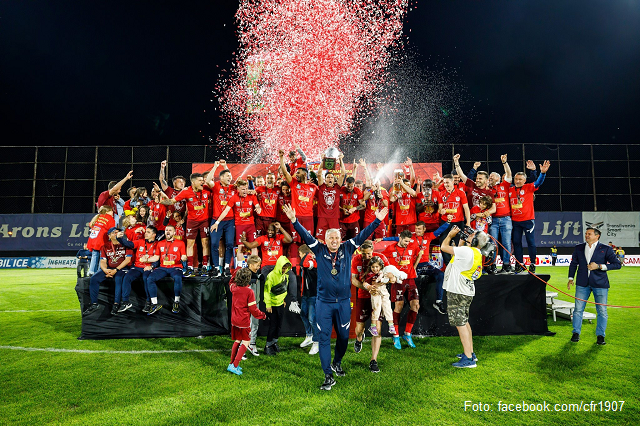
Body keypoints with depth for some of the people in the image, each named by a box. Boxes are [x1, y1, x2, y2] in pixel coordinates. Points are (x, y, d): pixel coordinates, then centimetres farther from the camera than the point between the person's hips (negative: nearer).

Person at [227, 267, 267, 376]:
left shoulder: (234, 288, -1)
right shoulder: (249, 291, -17)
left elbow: (231, 284, 27)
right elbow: (253, 309, -14)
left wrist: (236, 274, 23)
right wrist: (262, 315, 2)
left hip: (234, 320, 6)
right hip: (244, 321, -6)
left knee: (237, 341, 19)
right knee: (246, 342, 5)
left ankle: (232, 363, 25)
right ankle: (234, 365, -2)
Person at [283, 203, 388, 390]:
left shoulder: (347, 249, 1)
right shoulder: (319, 250, -2)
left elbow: (362, 235, 0)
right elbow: (306, 236, -10)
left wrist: (377, 220, -4)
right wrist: (294, 221, -22)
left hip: (343, 302, 2)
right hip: (324, 303, -2)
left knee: (344, 336, 14)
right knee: (324, 338, -1)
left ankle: (337, 363, 41)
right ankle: (329, 376, 8)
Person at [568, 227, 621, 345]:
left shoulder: (606, 249, 0)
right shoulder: (578, 248, 10)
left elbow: (617, 264, -4)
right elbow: (573, 264, 18)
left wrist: (599, 266, -14)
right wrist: (570, 278, 10)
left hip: (600, 284, -2)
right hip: (582, 283, 2)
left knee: (602, 310, 2)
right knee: (578, 309, 2)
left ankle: (600, 335, 15)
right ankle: (576, 333, 13)